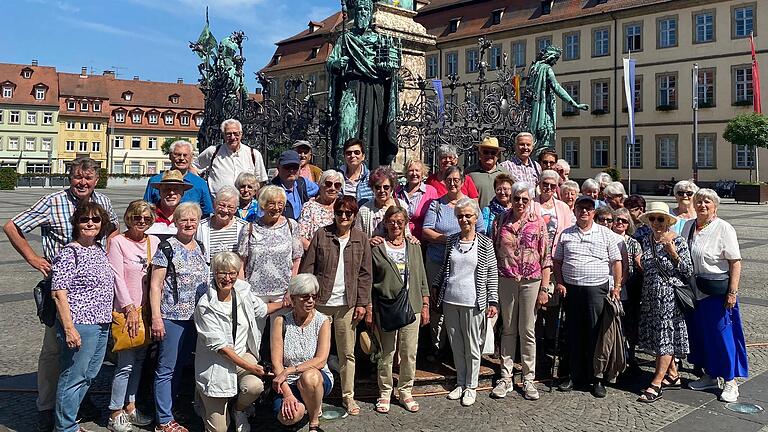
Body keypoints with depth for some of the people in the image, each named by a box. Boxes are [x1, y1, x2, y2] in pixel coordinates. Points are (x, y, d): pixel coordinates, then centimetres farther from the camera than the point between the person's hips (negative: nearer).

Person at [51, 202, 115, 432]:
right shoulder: (69, 253, -12)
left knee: (88, 376, 17)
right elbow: (58, 293, -16)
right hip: (80, 325, -8)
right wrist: (69, 328, -21)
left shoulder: (100, 250, 12)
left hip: (102, 325, 8)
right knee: (74, 377, 2)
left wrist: (108, 318, 20)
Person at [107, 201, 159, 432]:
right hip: (126, 310, -5)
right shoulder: (117, 242, -6)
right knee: (126, 364, -3)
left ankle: (130, 407, 26)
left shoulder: (154, 242, 9)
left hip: (147, 309, 5)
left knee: (139, 360, 12)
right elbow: (117, 277, -11)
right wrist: (130, 309, -16)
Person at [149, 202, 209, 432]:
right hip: (172, 317, -7)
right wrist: (156, 318, -16)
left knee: (180, 366, 15)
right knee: (167, 368, 1)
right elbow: (155, 285, -10)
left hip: (196, 317, 7)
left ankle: (168, 412, 27)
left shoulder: (200, 249, 12)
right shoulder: (167, 248, -8)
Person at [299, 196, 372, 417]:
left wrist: (362, 303, 1)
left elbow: (364, 274, 6)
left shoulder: (361, 239, 5)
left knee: (347, 353, 8)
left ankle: (348, 396, 21)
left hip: (347, 304, 1)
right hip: (320, 301, -1)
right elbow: (307, 268, 0)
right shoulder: (321, 235, 0)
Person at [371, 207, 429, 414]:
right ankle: (385, 394, 18)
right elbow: (368, 281, 1)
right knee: (387, 353, 3)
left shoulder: (414, 249, 12)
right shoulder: (376, 249, 1)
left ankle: (405, 392, 22)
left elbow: (422, 280, 14)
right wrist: (369, 309, -2)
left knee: (410, 353, 6)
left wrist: (425, 306, 10)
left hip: (412, 307, 3)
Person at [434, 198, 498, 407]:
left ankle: (471, 386, 20)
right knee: (456, 346, 12)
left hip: (473, 303, -3)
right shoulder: (450, 241, 7)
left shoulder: (485, 243, -3)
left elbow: (493, 274, -2)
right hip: (450, 301, 4)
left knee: (472, 347, 5)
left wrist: (493, 301, -6)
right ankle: (460, 383, 27)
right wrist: (435, 288, 11)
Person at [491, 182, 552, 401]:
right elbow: (493, 253, 6)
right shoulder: (500, 221, 3)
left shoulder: (538, 222, -1)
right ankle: (506, 377, 17)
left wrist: (544, 289, -6)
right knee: (508, 329, 9)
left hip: (531, 281, -1)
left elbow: (546, 258, -1)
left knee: (528, 331, 6)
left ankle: (528, 379, 16)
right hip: (505, 281, 1)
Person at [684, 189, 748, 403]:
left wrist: (732, 292, -18)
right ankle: (710, 376, 29)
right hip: (693, 291, 6)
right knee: (699, 333, 13)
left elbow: (735, 262, -13)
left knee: (722, 335, 1)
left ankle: (730, 382, 13)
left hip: (717, 291, -6)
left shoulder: (723, 228, -10)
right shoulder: (688, 226, 8)